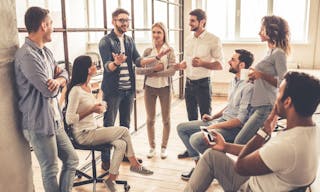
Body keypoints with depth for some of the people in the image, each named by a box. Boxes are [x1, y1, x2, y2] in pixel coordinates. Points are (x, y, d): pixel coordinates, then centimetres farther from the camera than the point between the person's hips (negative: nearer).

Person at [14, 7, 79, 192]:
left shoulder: (46, 51, 10)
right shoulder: (27, 55, -20)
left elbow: (64, 74, 12)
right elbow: (49, 91, -23)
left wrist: (58, 80, -13)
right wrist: (56, 79, 1)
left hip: (55, 120, 9)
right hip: (39, 124, -9)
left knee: (72, 160, 17)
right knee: (51, 171, 8)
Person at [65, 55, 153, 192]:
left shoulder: (88, 87, 9)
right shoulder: (76, 90, -19)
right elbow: (69, 119, -22)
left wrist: (97, 107, 1)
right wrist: (92, 110, -19)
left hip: (93, 130, 8)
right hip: (83, 135, -8)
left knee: (121, 144, -10)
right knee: (124, 131, -11)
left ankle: (111, 179, 2)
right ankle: (134, 164, 5)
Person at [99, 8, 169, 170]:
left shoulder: (129, 41, 12)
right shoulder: (106, 41, -8)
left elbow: (138, 61, 6)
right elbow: (107, 66, -17)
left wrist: (156, 58, -7)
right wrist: (116, 63, -39)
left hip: (129, 89, 6)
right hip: (112, 90, -6)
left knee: (125, 124, 15)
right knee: (109, 125, 0)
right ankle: (105, 159, 8)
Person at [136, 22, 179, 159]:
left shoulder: (169, 50, -2)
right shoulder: (147, 51, 4)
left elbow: (172, 70, -13)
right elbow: (138, 69, -5)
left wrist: (154, 73, -21)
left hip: (164, 87, -2)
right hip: (149, 87, 2)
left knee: (166, 119, 8)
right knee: (150, 119, 9)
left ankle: (164, 147, 24)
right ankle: (152, 147, 24)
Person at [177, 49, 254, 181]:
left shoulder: (248, 87, -19)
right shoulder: (233, 81, 11)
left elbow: (241, 120, -22)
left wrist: (215, 126, -19)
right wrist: (213, 117, 10)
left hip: (234, 128, -10)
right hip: (220, 120, 10)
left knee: (196, 139, -30)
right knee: (181, 128, 5)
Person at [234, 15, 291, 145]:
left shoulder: (279, 53, -12)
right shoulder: (271, 52, 15)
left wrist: (261, 75, -21)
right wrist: (256, 78, 8)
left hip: (266, 107, -9)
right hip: (259, 105, 9)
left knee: (239, 142, -10)